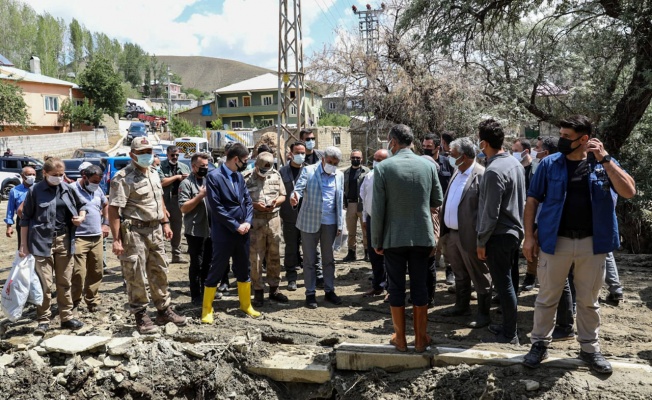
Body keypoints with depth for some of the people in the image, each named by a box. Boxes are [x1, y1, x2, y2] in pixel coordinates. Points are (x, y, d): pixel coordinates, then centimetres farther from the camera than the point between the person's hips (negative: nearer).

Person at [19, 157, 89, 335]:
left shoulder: (68, 189, 6)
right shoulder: (35, 191, -4)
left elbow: (82, 205, 22)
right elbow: (25, 219, 0)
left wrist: (81, 217, -1)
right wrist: (24, 245, -3)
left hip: (64, 240, 4)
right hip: (42, 241, -3)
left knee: (64, 282, 11)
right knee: (44, 284, -3)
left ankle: (67, 317, 20)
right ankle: (43, 320, 9)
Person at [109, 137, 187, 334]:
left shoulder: (153, 174, 12)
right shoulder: (123, 178, -14)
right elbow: (113, 209, -18)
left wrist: (165, 223, 16)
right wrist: (116, 239, -22)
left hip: (155, 230, 8)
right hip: (134, 232, -8)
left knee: (159, 272, 15)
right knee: (136, 276, 0)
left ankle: (164, 311, 27)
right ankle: (141, 316, 14)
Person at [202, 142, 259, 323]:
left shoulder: (239, 176, 9)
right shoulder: (214, 177, -11)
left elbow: (248, 201, 10)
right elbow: (216, 207, -16)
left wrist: (247, 222, -7)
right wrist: (235, 226, -15)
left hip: (242, 232, 6)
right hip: (223, 234, -6)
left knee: (244, 270, 16)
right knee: (216, 271, 3)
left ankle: (246, 305, 31)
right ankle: (207, 309, 17)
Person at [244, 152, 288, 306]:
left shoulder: (276, 175, 7)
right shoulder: (247, 179, -5)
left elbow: (282, 195, 13)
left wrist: (275, 202, -7)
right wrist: (254, 205, -19)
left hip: (273, 219, 4)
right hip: (255, 221, -3)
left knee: (274, 256, 11)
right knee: (255, 258, 0)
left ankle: (274, 289, 23)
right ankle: (258, 291, 12)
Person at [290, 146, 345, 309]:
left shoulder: (339, 175, 8)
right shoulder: (308, 171, -3)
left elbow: (340, 201, 8)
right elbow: (299, 188, -15)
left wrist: (340, 225, 4)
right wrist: (294, 196, -39)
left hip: (329, 222, 3)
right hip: (310, 221, -3)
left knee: (328, 259, 12)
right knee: (309, 260, 5)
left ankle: (329, 291, 24)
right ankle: (310, 293, 15)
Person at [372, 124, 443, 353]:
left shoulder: (383, 167, -9)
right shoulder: (428, 165, 0)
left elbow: (377, 209, -9)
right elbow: (437, 201, 8)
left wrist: (376, 241, -1)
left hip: (393, 238, -2)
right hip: (422, 237, 2)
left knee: (396, 288, 8)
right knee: (419, 287, 10)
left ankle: (400, 339, 18)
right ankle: (421, 339, 19)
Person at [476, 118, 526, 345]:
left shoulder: (494, 171, -21)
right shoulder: (515, 163, 6)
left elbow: (491, 212, -20)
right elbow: (522, 200, 15)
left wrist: (481, 241, -12)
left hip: (499, 235, -9)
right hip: (514, 230, 9)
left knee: (503, 284, 1)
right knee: (506, 282, 19)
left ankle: (509, 334, 12)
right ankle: (507, 325, 31)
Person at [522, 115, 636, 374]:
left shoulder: (604, 164, 1)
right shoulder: (549, 164, -2)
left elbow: (629, 192, -13)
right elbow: (532, 200, 1)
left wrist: (604, 159, -17)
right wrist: (529, 236, -5)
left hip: (592, 243, 1)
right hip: (556, 240, -1)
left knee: (589, 300, 14)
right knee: (547, 297, 9)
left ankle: (590, 348, 29)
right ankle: (539, 344, 23)